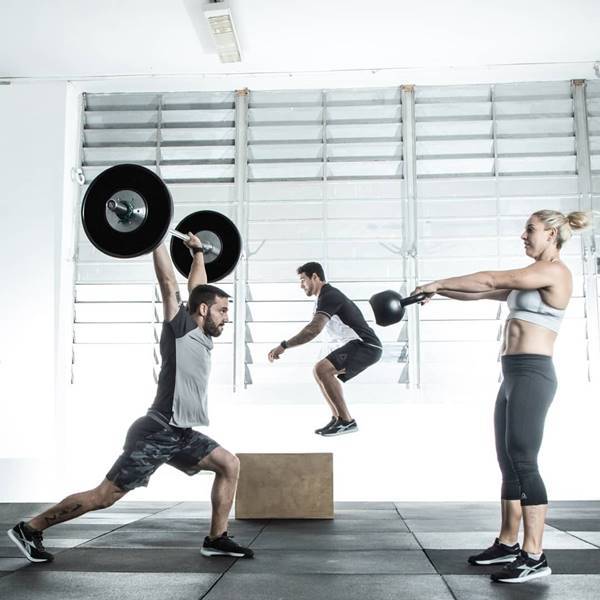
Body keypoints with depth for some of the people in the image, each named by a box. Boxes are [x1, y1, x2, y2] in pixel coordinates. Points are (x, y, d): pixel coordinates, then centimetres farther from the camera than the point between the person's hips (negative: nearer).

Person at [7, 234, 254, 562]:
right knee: (104, 496, -4)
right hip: (156, 433, -9)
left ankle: (216, 539, 10)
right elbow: (168, 281, -15)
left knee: (229, 465, 5)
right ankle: (30, 529, 8)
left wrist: (198, 252, 37)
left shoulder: (201, 335, 13)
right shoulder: (181, 327, -9)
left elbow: (196, 286, 25)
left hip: (180, 434, 9)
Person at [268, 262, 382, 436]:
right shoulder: (330, 295, 19)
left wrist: (283, 346, -28)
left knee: (321, 370, -23)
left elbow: (314, 329, -29)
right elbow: (314, 328, 27)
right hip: (362, 346, 11)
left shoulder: (329, 296, -15)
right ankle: (338, 419, 12)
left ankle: (346, 421, -17)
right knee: (322, 372, 18)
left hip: (365, 345, -11)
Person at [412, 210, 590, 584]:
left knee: (523, 462, -10)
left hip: (532, 375, -9)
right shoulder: (532, 278, 20)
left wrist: (438, 283, -4)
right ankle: (508, 544, 20)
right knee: (509, 463, 11)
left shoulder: (555, 272, -8)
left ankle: (534, 557, -6)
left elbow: (490, 280, -10)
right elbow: (483, 293, 19)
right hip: (514, 376, 9)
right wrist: (439, 291, 10)